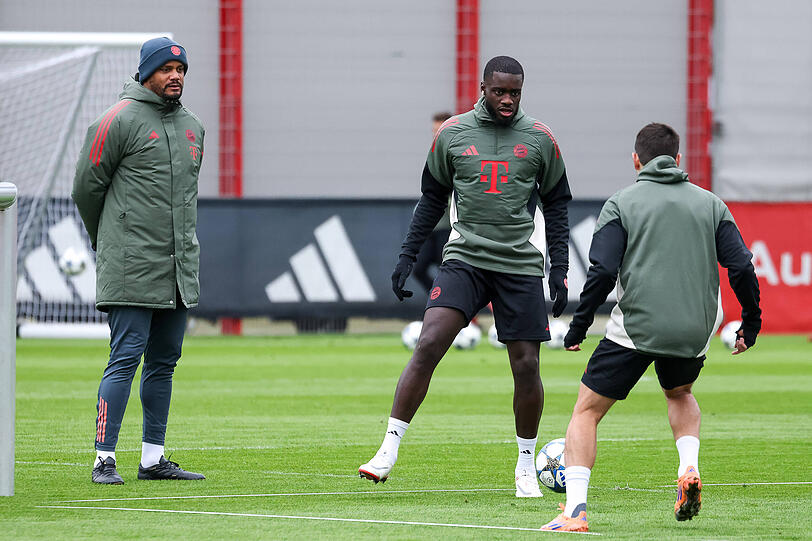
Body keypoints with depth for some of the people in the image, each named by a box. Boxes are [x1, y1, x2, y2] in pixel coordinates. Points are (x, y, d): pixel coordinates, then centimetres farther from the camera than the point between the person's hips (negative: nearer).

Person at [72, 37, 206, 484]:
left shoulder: (192, 128, 15)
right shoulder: (120, 121, -7)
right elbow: (87, 187, -1)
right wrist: (107, 243, 10)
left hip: (179, 270, 7)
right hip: (132, 267, -7)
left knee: (164, 361, 9)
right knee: (126, 357, -11)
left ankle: (153, 459, 15)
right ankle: (104, 460, -10)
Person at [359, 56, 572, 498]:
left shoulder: (539, 139, 4)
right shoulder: (452, 134, 5)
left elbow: (556, 207, 10)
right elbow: (432, 199, 13)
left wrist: (559, 271, 5)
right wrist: (406, 257, 7)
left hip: (521, 263, 0)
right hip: (464, 258, 0)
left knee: (526, 365, -1)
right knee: (428, 345, -18)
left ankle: (526, 466, 17)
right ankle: (389, 450, -17)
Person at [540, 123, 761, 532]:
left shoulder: (621, 203, 3)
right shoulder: (710, 204, 11)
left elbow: (603, 271, -7)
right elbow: (741, 268, 5)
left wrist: (578, 327, -1)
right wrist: (750, 324, 16)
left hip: (635, 328, -4)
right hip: (695, 330, 4)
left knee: (587, 411, 5)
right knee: (679, 393, 34)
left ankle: (575, 511, -10)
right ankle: (689, 468, 8)